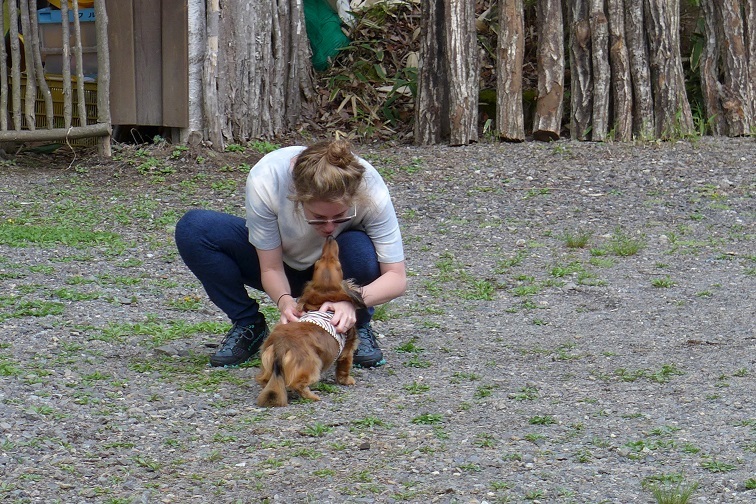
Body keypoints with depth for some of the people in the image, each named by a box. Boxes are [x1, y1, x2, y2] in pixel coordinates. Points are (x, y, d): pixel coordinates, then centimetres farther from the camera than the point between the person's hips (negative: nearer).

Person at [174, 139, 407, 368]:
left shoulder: (371, 190, -34)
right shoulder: (264, 181, -34)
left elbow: (396, 278, -27)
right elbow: (271, 268, -22)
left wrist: (353, 300, -47)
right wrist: (284, 300, -44)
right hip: (281, 259, 1)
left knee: (360, 250, -38)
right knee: (192, 228, -24)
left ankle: (358, 327, -5)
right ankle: (247, 325, -5)